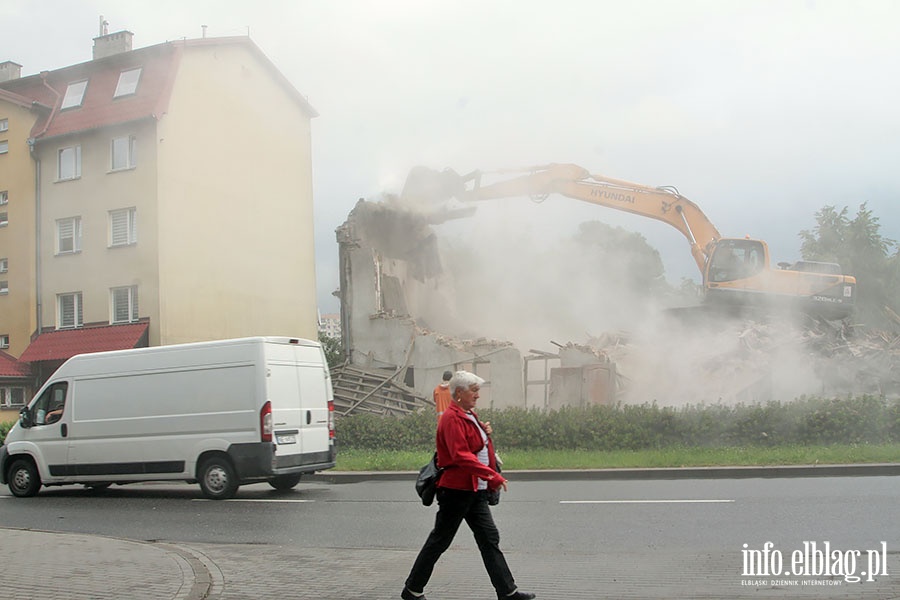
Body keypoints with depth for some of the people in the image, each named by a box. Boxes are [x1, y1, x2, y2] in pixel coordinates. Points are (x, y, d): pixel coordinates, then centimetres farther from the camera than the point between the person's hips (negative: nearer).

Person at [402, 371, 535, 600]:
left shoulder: (470, 415, 14)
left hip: (475, 491, 9)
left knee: (490, 538, 7)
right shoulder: (452, 418, -17)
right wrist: (493, 476, -27)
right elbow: (461, 456, -26)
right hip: (457, 489, -9)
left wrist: (486, 433, 5)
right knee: (440, 540, 1)